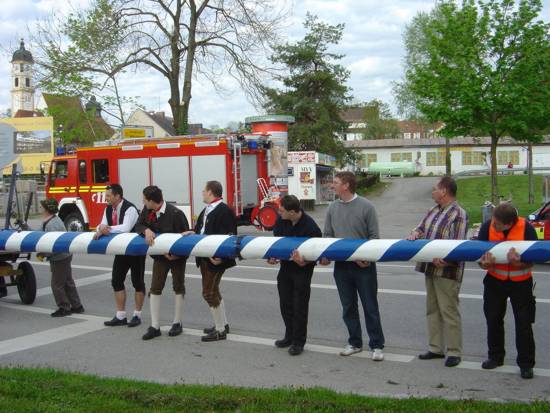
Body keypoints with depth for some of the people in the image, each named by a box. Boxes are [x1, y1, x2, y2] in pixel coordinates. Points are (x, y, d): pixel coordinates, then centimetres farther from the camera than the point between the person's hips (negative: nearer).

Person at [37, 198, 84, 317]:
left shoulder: (52, 224, -23)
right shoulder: (55, 219, 9)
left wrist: (42, 254, -17)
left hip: (59, 258, -10)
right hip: (65, 255, 10)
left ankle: (64, 308, 10)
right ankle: (76, 306, 24)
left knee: (57, 284, 1)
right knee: (68, 282, 17)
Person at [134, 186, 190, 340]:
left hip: (177, 254, -5)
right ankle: (155, 327, 6)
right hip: (160, 254, 6)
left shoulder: (175, 214, -28)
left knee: (178, 287, 9)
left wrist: (175, 254, -27)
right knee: (155, 288, 1)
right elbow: (138, 225, -7)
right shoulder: (147, 211, -8)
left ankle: (177, 323, 21)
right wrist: (146, 230, -28)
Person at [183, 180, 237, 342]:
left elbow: (227, 237, -23)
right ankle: (222, 324, 31)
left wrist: (219, 256, -28)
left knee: (209, 293, -4)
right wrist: (192, 233, -2)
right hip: (205, 256, 10)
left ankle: (220, 330, 7)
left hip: (215, 258, -10)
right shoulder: (206, 210, 11)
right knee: (213, 291, 18)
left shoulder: (224, 211, -18)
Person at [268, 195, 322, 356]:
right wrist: (272, 257, -11)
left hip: (302, 270, -6)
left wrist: (304, 262, -36)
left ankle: (298, 342, 10)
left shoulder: (310, 226, -24)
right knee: (285, 303, 14)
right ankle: (289, 336, 30)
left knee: (300, 306, 0)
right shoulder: (281, 221, -9)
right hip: (285, 266, 6)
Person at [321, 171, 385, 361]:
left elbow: (374, 236, -6)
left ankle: (376, 345, 12)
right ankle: (354, 342, 25)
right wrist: (325, 255, -4)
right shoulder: (333, 208, 6)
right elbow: (328, 235, 11)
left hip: (364, 266, -5)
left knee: (370, 307, 2)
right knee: (348, 307, 12)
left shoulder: (366, 206, -7)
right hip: (341, 265, 5)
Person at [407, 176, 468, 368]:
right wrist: (415, 233, -1)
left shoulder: (458, 214, -14)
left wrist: (442, 259, -31)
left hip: (447, 272, -9)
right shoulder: (434, 210, 13)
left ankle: (454, 352, 6)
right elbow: (422, 227, 22)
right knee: (432, 309, 15)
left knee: (449, 311, -3)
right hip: (430, 269, 9)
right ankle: (436, 348, 25)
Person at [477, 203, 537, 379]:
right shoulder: (487, 227, -17)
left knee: (523, 322, -3)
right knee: (493, 319, 11)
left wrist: (517, 262, -40)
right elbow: (480, 255, -13)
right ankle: (495, 356, 29)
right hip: (495, 280, 3)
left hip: (521, 283, -2)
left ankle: (526, 363, 9)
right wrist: (485, 264, -35)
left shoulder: (526, 229, -22)